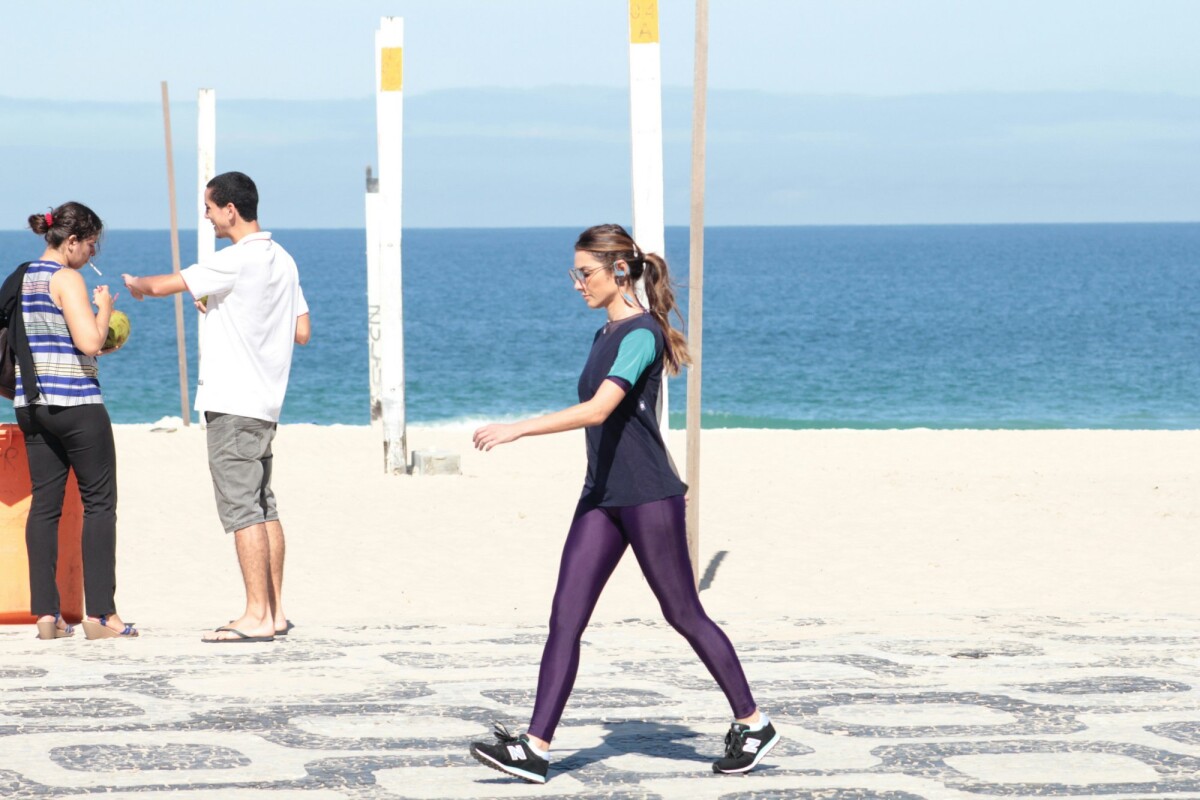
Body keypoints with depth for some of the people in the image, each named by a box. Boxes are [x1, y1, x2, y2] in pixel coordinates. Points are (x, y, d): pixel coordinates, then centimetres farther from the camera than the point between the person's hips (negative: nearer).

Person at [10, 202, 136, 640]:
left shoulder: (22, 279, 13)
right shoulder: (67, 279, -12)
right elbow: (89, 342, -20)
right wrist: (104, 308, -1)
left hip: (31, 404, 8)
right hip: (75, 402, -8)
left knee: (44, 504, 7)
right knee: (99, 502, -1)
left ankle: (45, 614, 4)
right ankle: (99, 613, -3)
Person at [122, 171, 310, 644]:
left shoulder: (239, 260, -16)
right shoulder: (282, 261, 12)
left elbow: (162, 286, -13)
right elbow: (302, 331, 16)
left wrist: (134, 283, 11)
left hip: (233, 404, -9)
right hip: (264, 402, 9)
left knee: (242, 508, -8)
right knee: (263, 507, 11)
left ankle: (257, 617, -10)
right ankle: (275, 613, 13)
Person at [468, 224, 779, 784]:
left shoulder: (641, 334, -15)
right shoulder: (605, 337, 15)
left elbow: (599, 410, -27)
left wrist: (516, 429, -32)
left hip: (648, 498, -9)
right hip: (601, 496, 9)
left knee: (684, 615, 2)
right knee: (564, 620, -2)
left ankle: (753, 725, 17)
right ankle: (535, 748, -7)